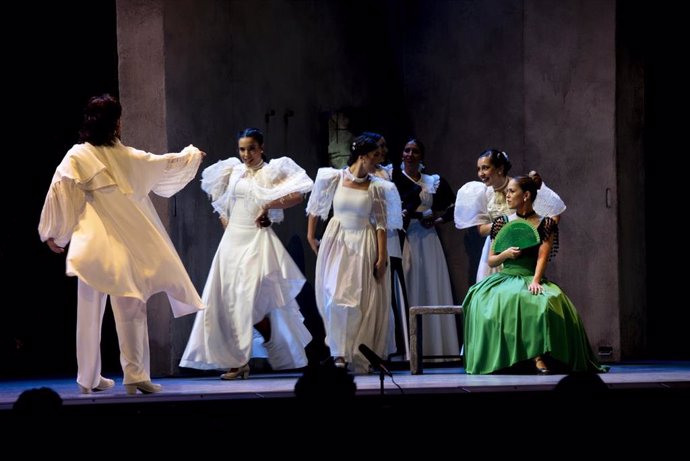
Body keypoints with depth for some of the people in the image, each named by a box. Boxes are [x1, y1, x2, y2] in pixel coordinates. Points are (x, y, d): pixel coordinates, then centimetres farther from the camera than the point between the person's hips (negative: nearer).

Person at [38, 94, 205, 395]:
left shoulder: (77, 158, -2)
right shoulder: (127, 157, 1)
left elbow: (59, 194, -2)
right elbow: (166, 165, 16)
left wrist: (53, 233, 11)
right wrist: (191, 155, 36)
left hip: (92, 245, 1)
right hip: (125, 244, -1)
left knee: (90, 312, 8)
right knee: (130, 308, -2)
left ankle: (89, 378, 15)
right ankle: (134, 375, -8)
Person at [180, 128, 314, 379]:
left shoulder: (272, 172, -1)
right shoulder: (233, 171, 11)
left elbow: (298, 196, -13)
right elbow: (213, 189, 28)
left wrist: (268, 205, -14)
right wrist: (223, 215, 15)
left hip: (257, 240, -5)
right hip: (232, 239, 5)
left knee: (250, 301, -14)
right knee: (228, 300, -1)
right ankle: (236, 359, 4)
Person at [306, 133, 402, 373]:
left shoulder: (377, 187, -1)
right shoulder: (334, 178, -3)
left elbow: (381, 223, -1)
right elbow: (316, 207, 10)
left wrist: (382, 256, -6)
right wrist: (311, 236, 13)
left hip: (364, 246, 1)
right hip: (337, 243, -1)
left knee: (363, 301, 1)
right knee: (336, 298, -7)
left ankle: (359, 356, 12)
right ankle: (339, 353, 1)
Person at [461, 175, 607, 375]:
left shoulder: (545, 224, 6)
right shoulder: (502, 223, 14)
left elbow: (543, 256, -6)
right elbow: (491, 261, 15)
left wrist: (535, 281, -22)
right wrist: (505, 254, -7)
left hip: (531, 279, -2)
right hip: (505, 278, 2)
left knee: (546, 302, -37)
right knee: (485, 300, -32)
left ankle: (539, 359, -34)